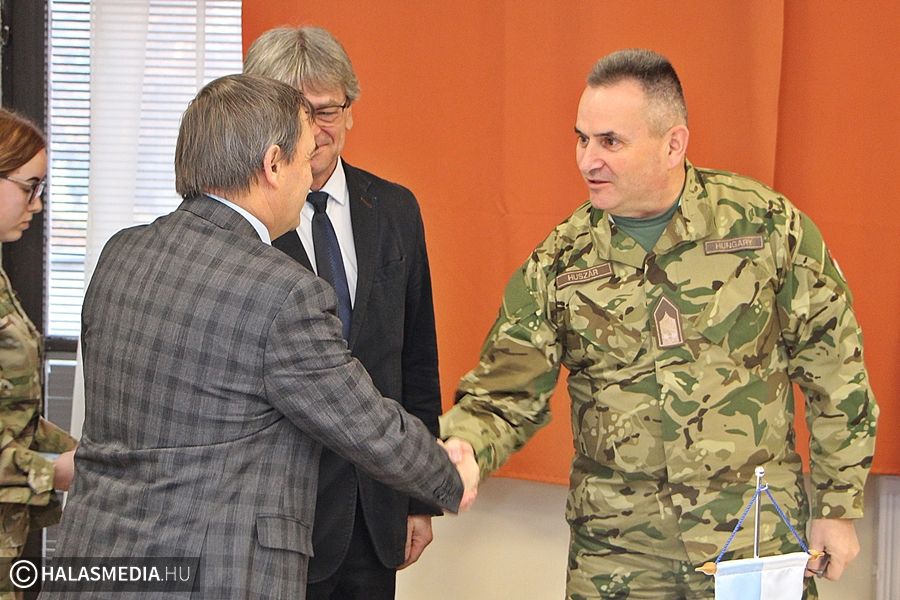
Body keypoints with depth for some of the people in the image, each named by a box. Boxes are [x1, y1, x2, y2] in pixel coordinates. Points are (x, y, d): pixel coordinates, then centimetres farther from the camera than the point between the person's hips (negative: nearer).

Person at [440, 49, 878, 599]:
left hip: (760, 539, -1)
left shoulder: (766, 223, -6)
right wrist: (463, 448, -21)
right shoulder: (558, 264, -1)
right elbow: (506, 396, 1)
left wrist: (839, 508, 2)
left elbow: (834, 371, 1)